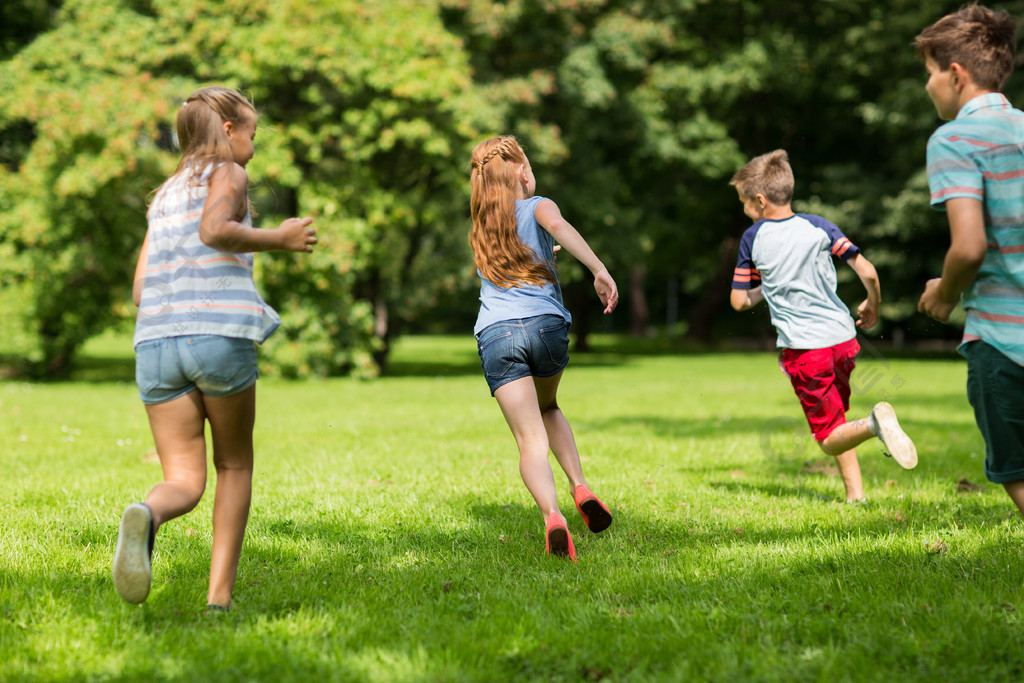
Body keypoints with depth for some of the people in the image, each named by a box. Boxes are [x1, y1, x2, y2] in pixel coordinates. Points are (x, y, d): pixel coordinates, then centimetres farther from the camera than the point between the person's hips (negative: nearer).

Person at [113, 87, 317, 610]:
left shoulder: (164, 195, 25)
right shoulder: (227, 173, 6)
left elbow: (140, 291, 21)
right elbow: (214, 230, -17)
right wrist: (278, 239, -3)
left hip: (158, 342, 5)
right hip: (221, 335, -5)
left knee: (185, 481, 4)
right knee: (235, 465, 16)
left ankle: (146, 516, -33)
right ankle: (220, 594, 10)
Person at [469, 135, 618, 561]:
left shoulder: (480, 229, 23)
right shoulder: (536, 207, 10)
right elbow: (558, 226, -15)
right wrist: (600, 271, -23)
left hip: (495, 335, 1)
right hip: (546, 325, -1)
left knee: (530, 438, -5)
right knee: (548, 408, 28)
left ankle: (552, 514, -29)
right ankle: (580, 487, 10)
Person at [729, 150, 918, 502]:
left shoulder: (753, 238, 0)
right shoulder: (818, 227, 2)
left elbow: (739, 300, 4)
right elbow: (867, 272, -4)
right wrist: (873, 305, 15)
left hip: (801, 348, -3)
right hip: (842, 337, 3)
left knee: (830, 439, 3)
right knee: (835, 415, 24)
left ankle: (872, 424, -28)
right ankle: (854, 492, 14)